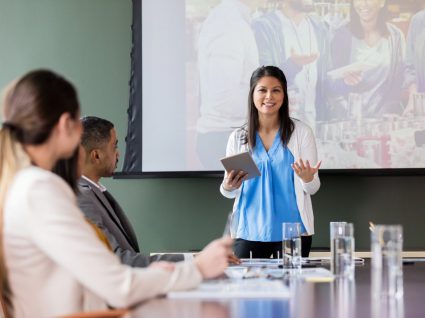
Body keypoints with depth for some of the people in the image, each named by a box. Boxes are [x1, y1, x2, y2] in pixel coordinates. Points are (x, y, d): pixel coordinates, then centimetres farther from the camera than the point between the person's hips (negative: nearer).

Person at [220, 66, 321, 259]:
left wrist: (307, 179, -20)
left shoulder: (301, 132, 0)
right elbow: (230, 192, 11)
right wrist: (228, 187, -12)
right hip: (249, 232, 1)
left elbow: (313, 188, 2)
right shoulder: (238, 137, 5)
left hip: (293, 231, -1)